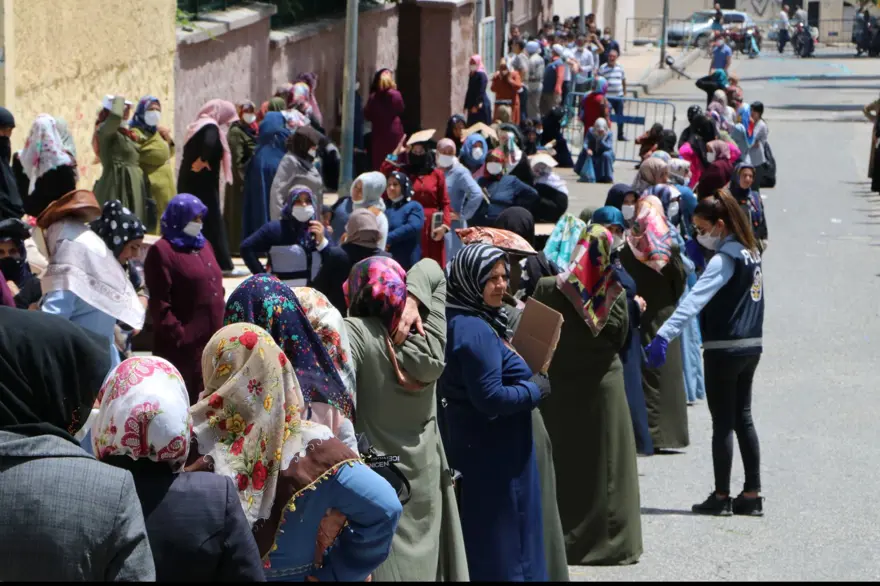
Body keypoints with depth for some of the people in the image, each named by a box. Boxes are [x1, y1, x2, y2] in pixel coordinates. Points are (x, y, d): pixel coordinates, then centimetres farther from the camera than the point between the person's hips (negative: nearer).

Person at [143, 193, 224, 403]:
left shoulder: (204, 245, 17)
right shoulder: (162, 251, -9)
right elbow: (159, 302, -14)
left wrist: (220, 325, 15)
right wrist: (177, 334, -19)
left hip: (212, 339, 8)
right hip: (181, 345, -8)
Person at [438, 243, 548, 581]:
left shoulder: (461, 322, 8)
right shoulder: (476, 331, -22)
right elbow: (490, 398, -27)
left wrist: (524, 380, 7)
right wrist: (535, 390, -12)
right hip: (493, 456, -10)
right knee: (501, 542, -2)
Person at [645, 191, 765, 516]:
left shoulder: (724, 259, -17)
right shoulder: (750, 252, 9)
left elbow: (695, 300, -28)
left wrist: (664, 335, -36)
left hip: (724, 350, -8)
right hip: (751, 347, 8)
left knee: (723, 423, -1)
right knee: (743, 419, 13)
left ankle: (721, 497, 5)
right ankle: (752, 495, 14)